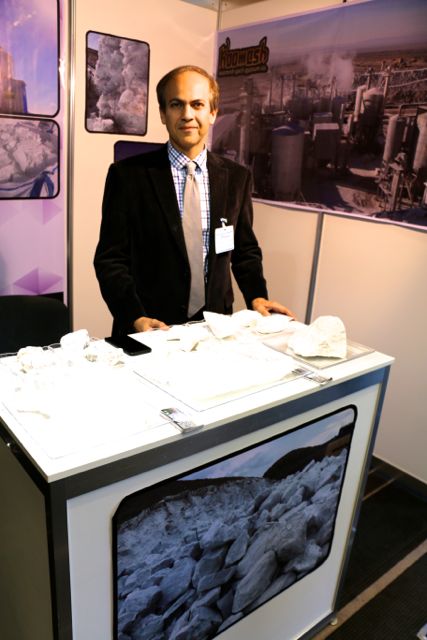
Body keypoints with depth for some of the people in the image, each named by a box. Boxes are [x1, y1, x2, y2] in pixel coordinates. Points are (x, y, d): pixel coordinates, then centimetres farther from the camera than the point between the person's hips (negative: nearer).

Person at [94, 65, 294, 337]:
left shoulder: (237, 177, 8)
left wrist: (257, 296, 0)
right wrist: (135, 317, -16)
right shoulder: (128, 174, -2)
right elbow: (111, 259, -3)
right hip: (152, 330, -3)